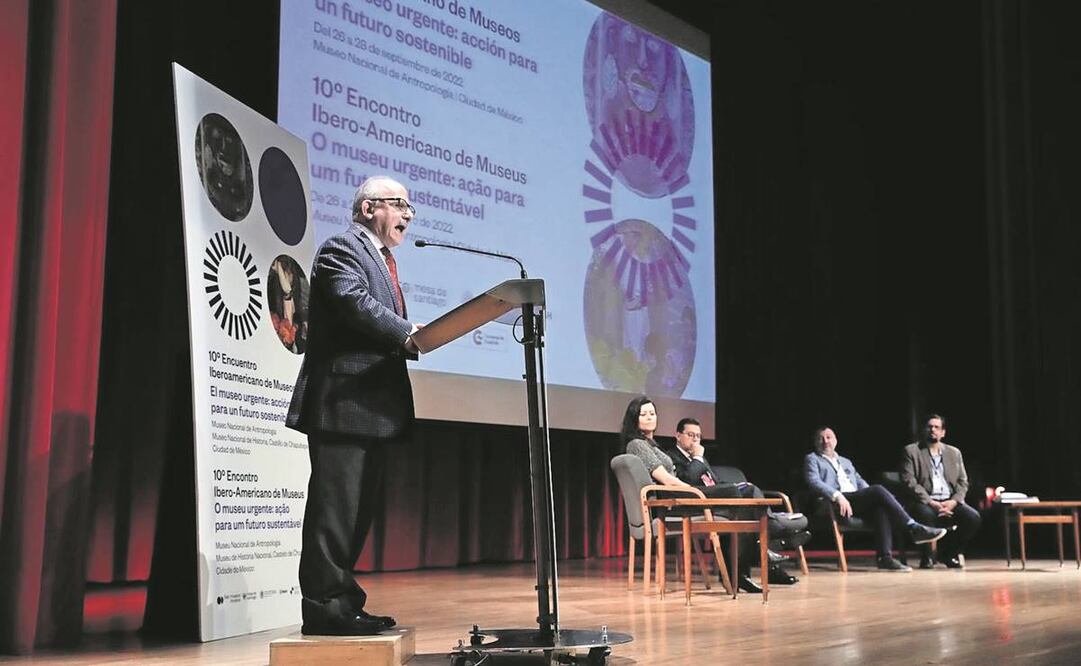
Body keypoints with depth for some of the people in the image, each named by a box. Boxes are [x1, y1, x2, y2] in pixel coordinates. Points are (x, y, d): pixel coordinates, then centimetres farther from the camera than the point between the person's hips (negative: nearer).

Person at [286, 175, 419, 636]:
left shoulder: (381, 258, 25)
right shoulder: (342, 248, -6)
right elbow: (355, 302, -23)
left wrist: (408, 339, 2)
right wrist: (406, 334, -32)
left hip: (371, 405, 10)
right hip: (343, 401, -10)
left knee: (357, 509, 13)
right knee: (334, 505, -8)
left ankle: (341, 602, 20)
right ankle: (323, 606, -3)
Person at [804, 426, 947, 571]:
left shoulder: (846, 462, 34)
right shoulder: (812, 459, 15)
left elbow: (860, 482, 25)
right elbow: (814, 482, -3)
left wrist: (871, 496, 1)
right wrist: (837, 496, -20)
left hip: (857, 501, 6)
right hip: (834, 504, -6)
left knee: (880, 506, -30)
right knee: (877, 490, -27)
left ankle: (885, 557, -38)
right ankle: (915, 529, -29)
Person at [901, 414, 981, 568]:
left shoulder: (954, 453, 19)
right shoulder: (911, 451, 6)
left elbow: (963, 482, 13)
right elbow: (909, 481, -5)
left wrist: (953, 501, -8)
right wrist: (930, 502, -17)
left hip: (950, 502, 4)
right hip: (925, 502, -4)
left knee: (973, 517, -23)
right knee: (926, 515, -38)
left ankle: (949, 553, 0)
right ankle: (927, 556, -10)